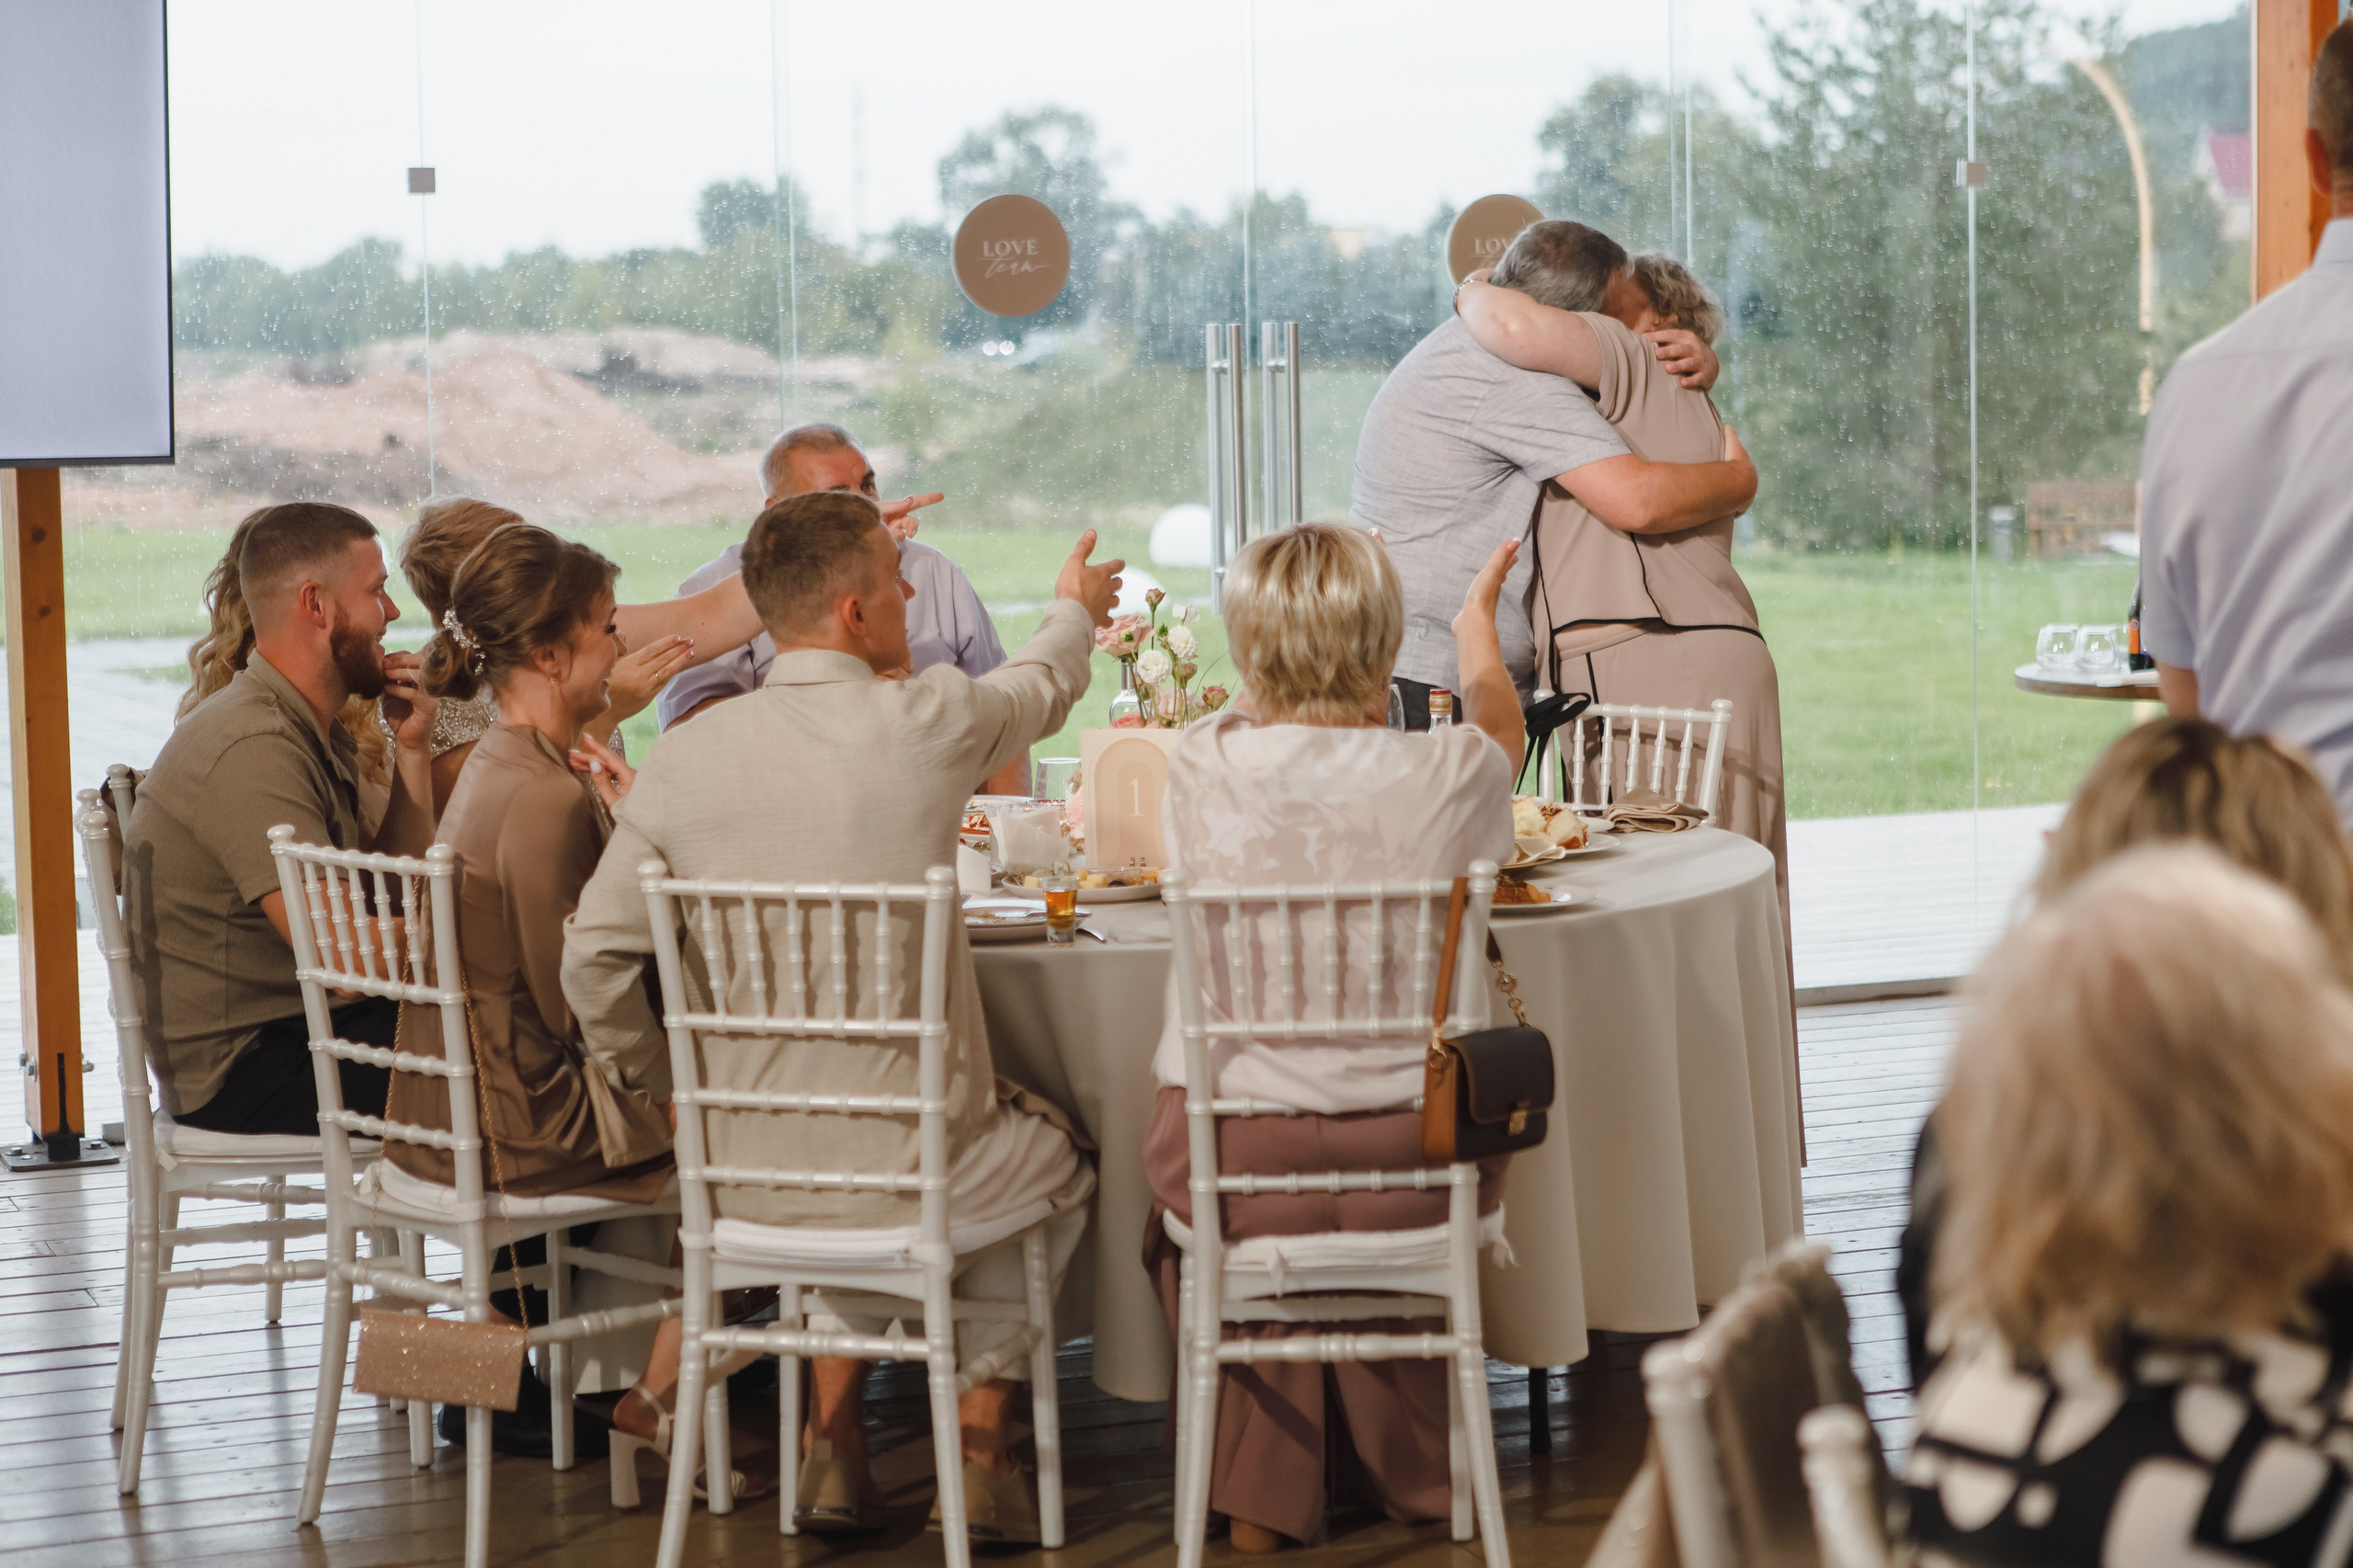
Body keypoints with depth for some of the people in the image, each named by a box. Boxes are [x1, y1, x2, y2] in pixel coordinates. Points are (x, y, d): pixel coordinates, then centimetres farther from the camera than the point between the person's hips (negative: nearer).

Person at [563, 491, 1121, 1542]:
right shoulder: (928, 724, -13)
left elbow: (594, 957, -3)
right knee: (1052, 1158, 31)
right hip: (919, 1170, -3)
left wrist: (659, 1090, 15)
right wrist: (1076, 607, 34)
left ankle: (836, 1438, 30)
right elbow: (1043, 689, 11)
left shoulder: (686, 757, -6)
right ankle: (980, 1446, 26)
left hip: (750, 1176, 3)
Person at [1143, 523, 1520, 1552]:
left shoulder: (1202, 766, -12)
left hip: (1231, 1161, -1)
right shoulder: (1447, 774, -11)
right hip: (1412, 1158, 1)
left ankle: (1260, 1487, 38)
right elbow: (1501, 729, 16)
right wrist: (1477, 628, 37)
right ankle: (1409, 1467, 54)